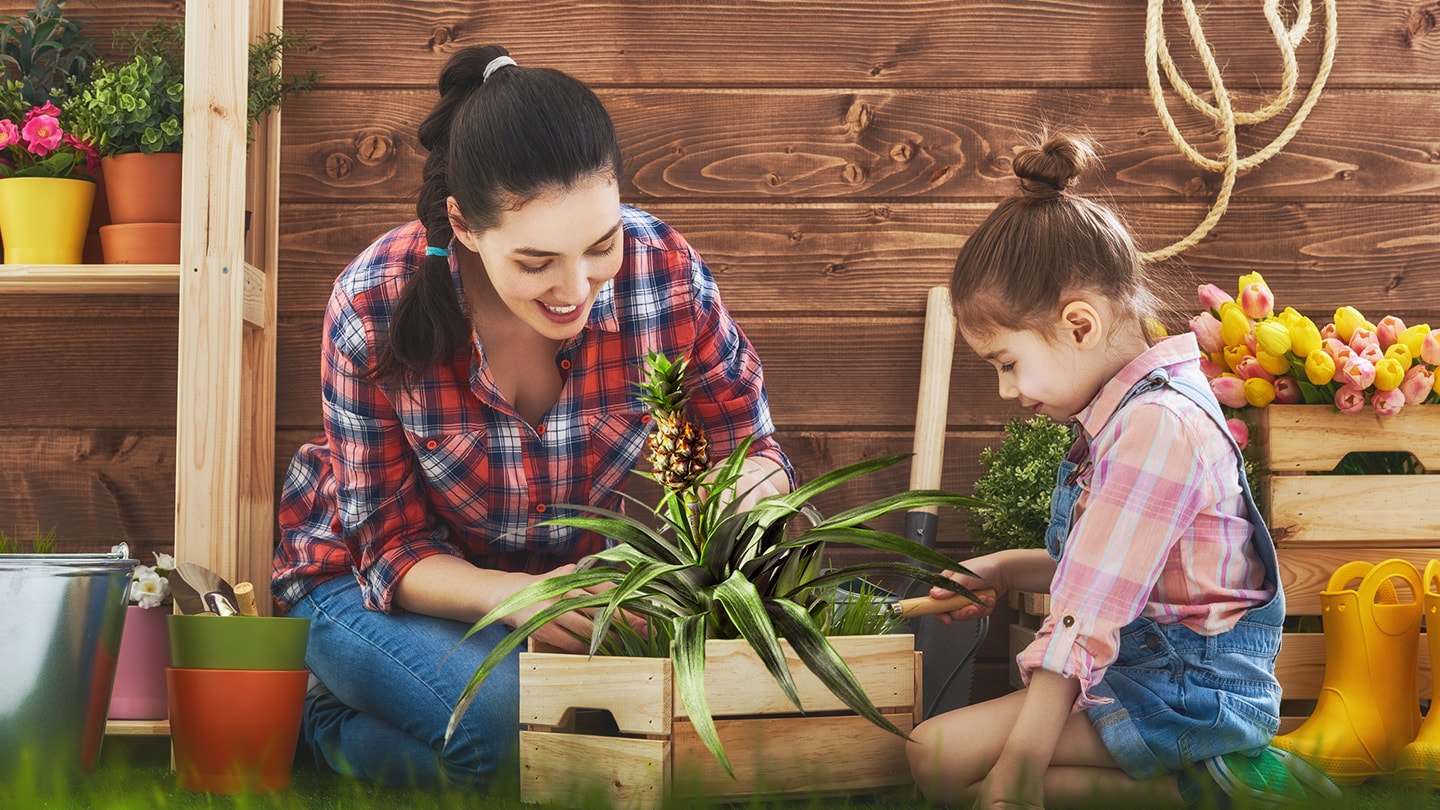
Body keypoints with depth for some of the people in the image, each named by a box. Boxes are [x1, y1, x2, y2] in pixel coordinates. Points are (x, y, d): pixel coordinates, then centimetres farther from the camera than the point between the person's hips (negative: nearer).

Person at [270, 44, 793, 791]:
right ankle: (329, 726, 1)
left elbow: (752, 448, -7)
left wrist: (752, 483, -35)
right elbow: (390, 546, -19)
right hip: (375, 582, -4)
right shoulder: (375, 310, -27)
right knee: (510, 717, -33)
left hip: (572, 573, 4)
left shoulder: (666, 274, -22)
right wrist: (514, 597, -41)